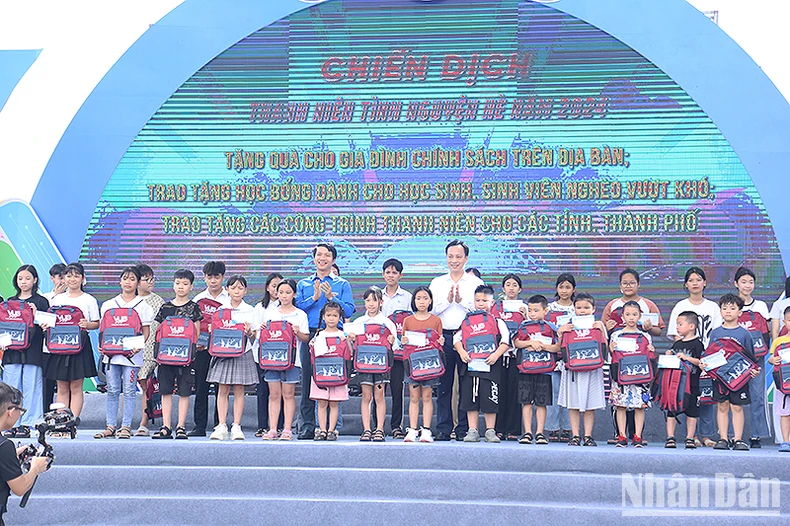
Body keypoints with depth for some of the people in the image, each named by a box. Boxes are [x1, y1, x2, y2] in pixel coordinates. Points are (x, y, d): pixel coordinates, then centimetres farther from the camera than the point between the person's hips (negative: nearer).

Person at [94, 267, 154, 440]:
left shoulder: (143, 306, 4)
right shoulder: (109, 305, 13)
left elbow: (146, 331, 1)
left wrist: (138, 346, -15)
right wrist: (102, 345, -3)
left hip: (131, 353, -3)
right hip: (111, 352, 3)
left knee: (129, 391, -1)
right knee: (112, 390, 4)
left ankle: (126, 426, 4)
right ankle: (110, 426, 8)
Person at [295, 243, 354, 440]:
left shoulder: (342, 284, 12)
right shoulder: (303, 284, 18)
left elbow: (348, 311, 0)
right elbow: (296, 307, 4)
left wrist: (331, 297, -11)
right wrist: (314, 297, -6)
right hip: (309, 335, 2)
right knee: (307, 379, -1)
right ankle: (307, 426, 3)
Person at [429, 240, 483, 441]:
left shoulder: (476, 282, 8)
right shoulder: (437, 283, 15)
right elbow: (431, 310, 6)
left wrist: (462, 301, -10)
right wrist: (447, 300, -7)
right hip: (443, 336, 2)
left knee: (466, 385, -1)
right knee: (443, 385, 2)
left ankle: (464, 429, 5)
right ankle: (443, 428, 7)